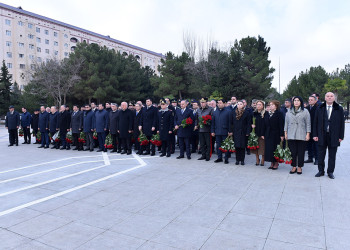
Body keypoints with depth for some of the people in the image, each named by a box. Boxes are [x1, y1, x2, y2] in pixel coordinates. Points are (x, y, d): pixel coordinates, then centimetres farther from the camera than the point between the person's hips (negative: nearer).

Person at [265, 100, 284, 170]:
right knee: (269, 149, 6)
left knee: (275, 149, -1)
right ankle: (272, 163, 16)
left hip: (276, 134, -6)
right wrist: (264, 134, 9)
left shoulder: (279, 113, -6)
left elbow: (281, 125, -11)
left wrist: (281, 135, -15)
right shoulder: (268, 113, 11)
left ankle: (276, 164, 10)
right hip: (268, 135, 6)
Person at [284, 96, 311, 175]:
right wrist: (285, 133, 8)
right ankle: (294, 166, 13)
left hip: (301, 136, -2)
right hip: (291, 136, 2)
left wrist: (308, 134, -4)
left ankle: (299, 167, 14)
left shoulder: (305, 111, 4)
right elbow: (286, 123, 13)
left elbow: (308, 124, 2)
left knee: (301, 152, 2)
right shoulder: (289, 112, 11)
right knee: (293, 152, 2)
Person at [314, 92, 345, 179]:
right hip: (322, 135, 1)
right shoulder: (320, 109, 6)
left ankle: (330, 172, 19)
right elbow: (316, 123, 5)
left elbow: (342, 123, 3)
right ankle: (321, 171, 19)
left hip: (334, 136, -1)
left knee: (332, 156, 7)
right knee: (321, 155, 7)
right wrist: (315, 135, -1)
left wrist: (341, 136, -2)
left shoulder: (339, 109, 4)